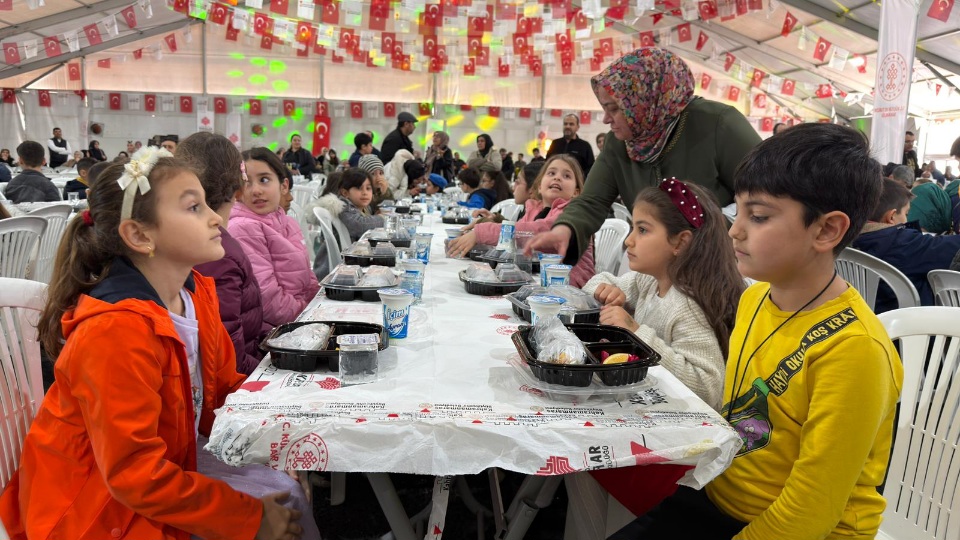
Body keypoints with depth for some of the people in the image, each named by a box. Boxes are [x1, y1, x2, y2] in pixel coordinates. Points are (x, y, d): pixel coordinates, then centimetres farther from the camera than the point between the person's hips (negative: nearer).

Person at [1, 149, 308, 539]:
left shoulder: (196, 294, -4)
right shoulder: (117, 330, -29)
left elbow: (222, 391, 6)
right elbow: (135, 475, -27)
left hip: (168, 464, 7)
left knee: (286, 494, -2)